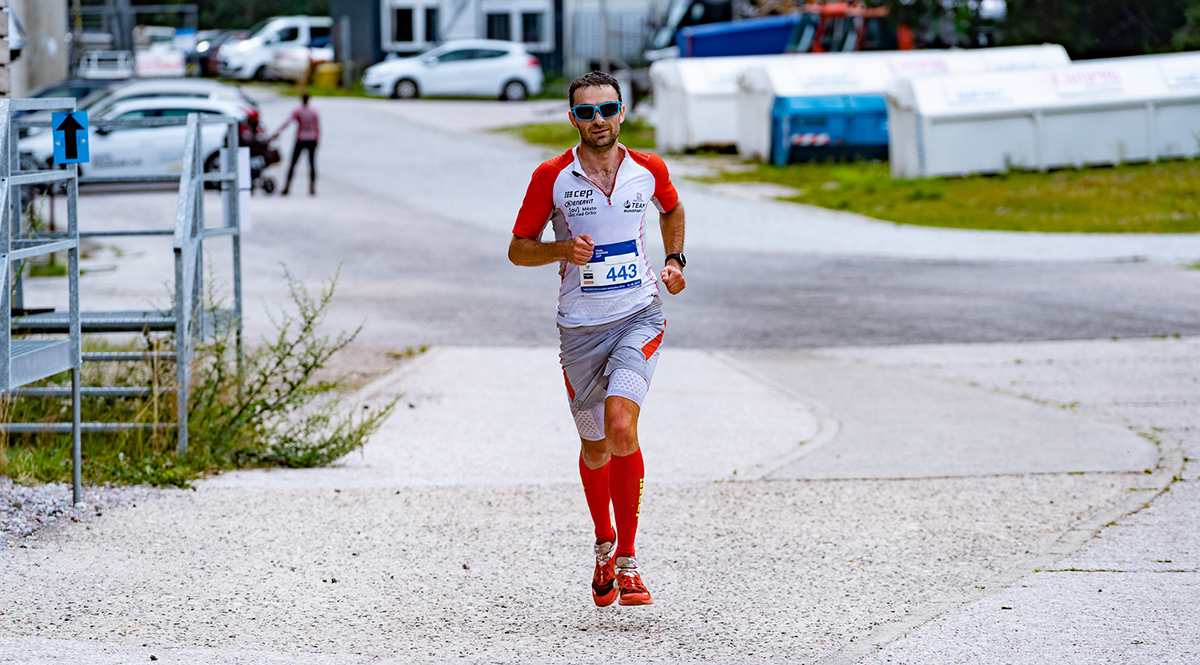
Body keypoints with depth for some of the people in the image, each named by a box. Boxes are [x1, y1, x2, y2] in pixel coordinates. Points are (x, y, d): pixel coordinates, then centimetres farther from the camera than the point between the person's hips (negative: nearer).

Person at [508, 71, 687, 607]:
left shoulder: (649, 170, 1)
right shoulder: (552, 176, -5)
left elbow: (671, 210, 24)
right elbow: (518, 249, 1)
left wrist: (675, 261, 10)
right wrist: (562, 250, -18)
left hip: (638, 316, -1)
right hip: (579, 326, 1)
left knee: (621, 426, -22)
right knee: (594, 446, 12)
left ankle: (626, 563, -14)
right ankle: (604, 542, 40)